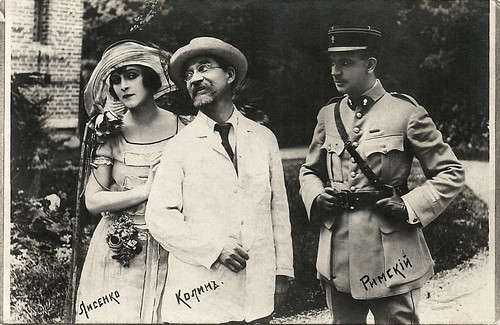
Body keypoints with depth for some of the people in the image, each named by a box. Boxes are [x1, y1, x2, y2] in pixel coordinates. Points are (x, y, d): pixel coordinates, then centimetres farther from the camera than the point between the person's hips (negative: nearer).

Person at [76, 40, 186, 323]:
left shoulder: (183, 128, -3)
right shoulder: (111, 132, -2)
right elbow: (93, 200, -6)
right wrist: (147, 191, -12)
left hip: (168, 252, 0)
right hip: (118, 253, 0)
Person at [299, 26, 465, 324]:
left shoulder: (406, 112, -5)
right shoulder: (328, 115, 8)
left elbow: (451, 174, -2)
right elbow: (309, 171, 20)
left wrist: (410, 207, -14)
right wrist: (316, 197, -2)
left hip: (390, 255, -4)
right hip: (338, 258, 5)